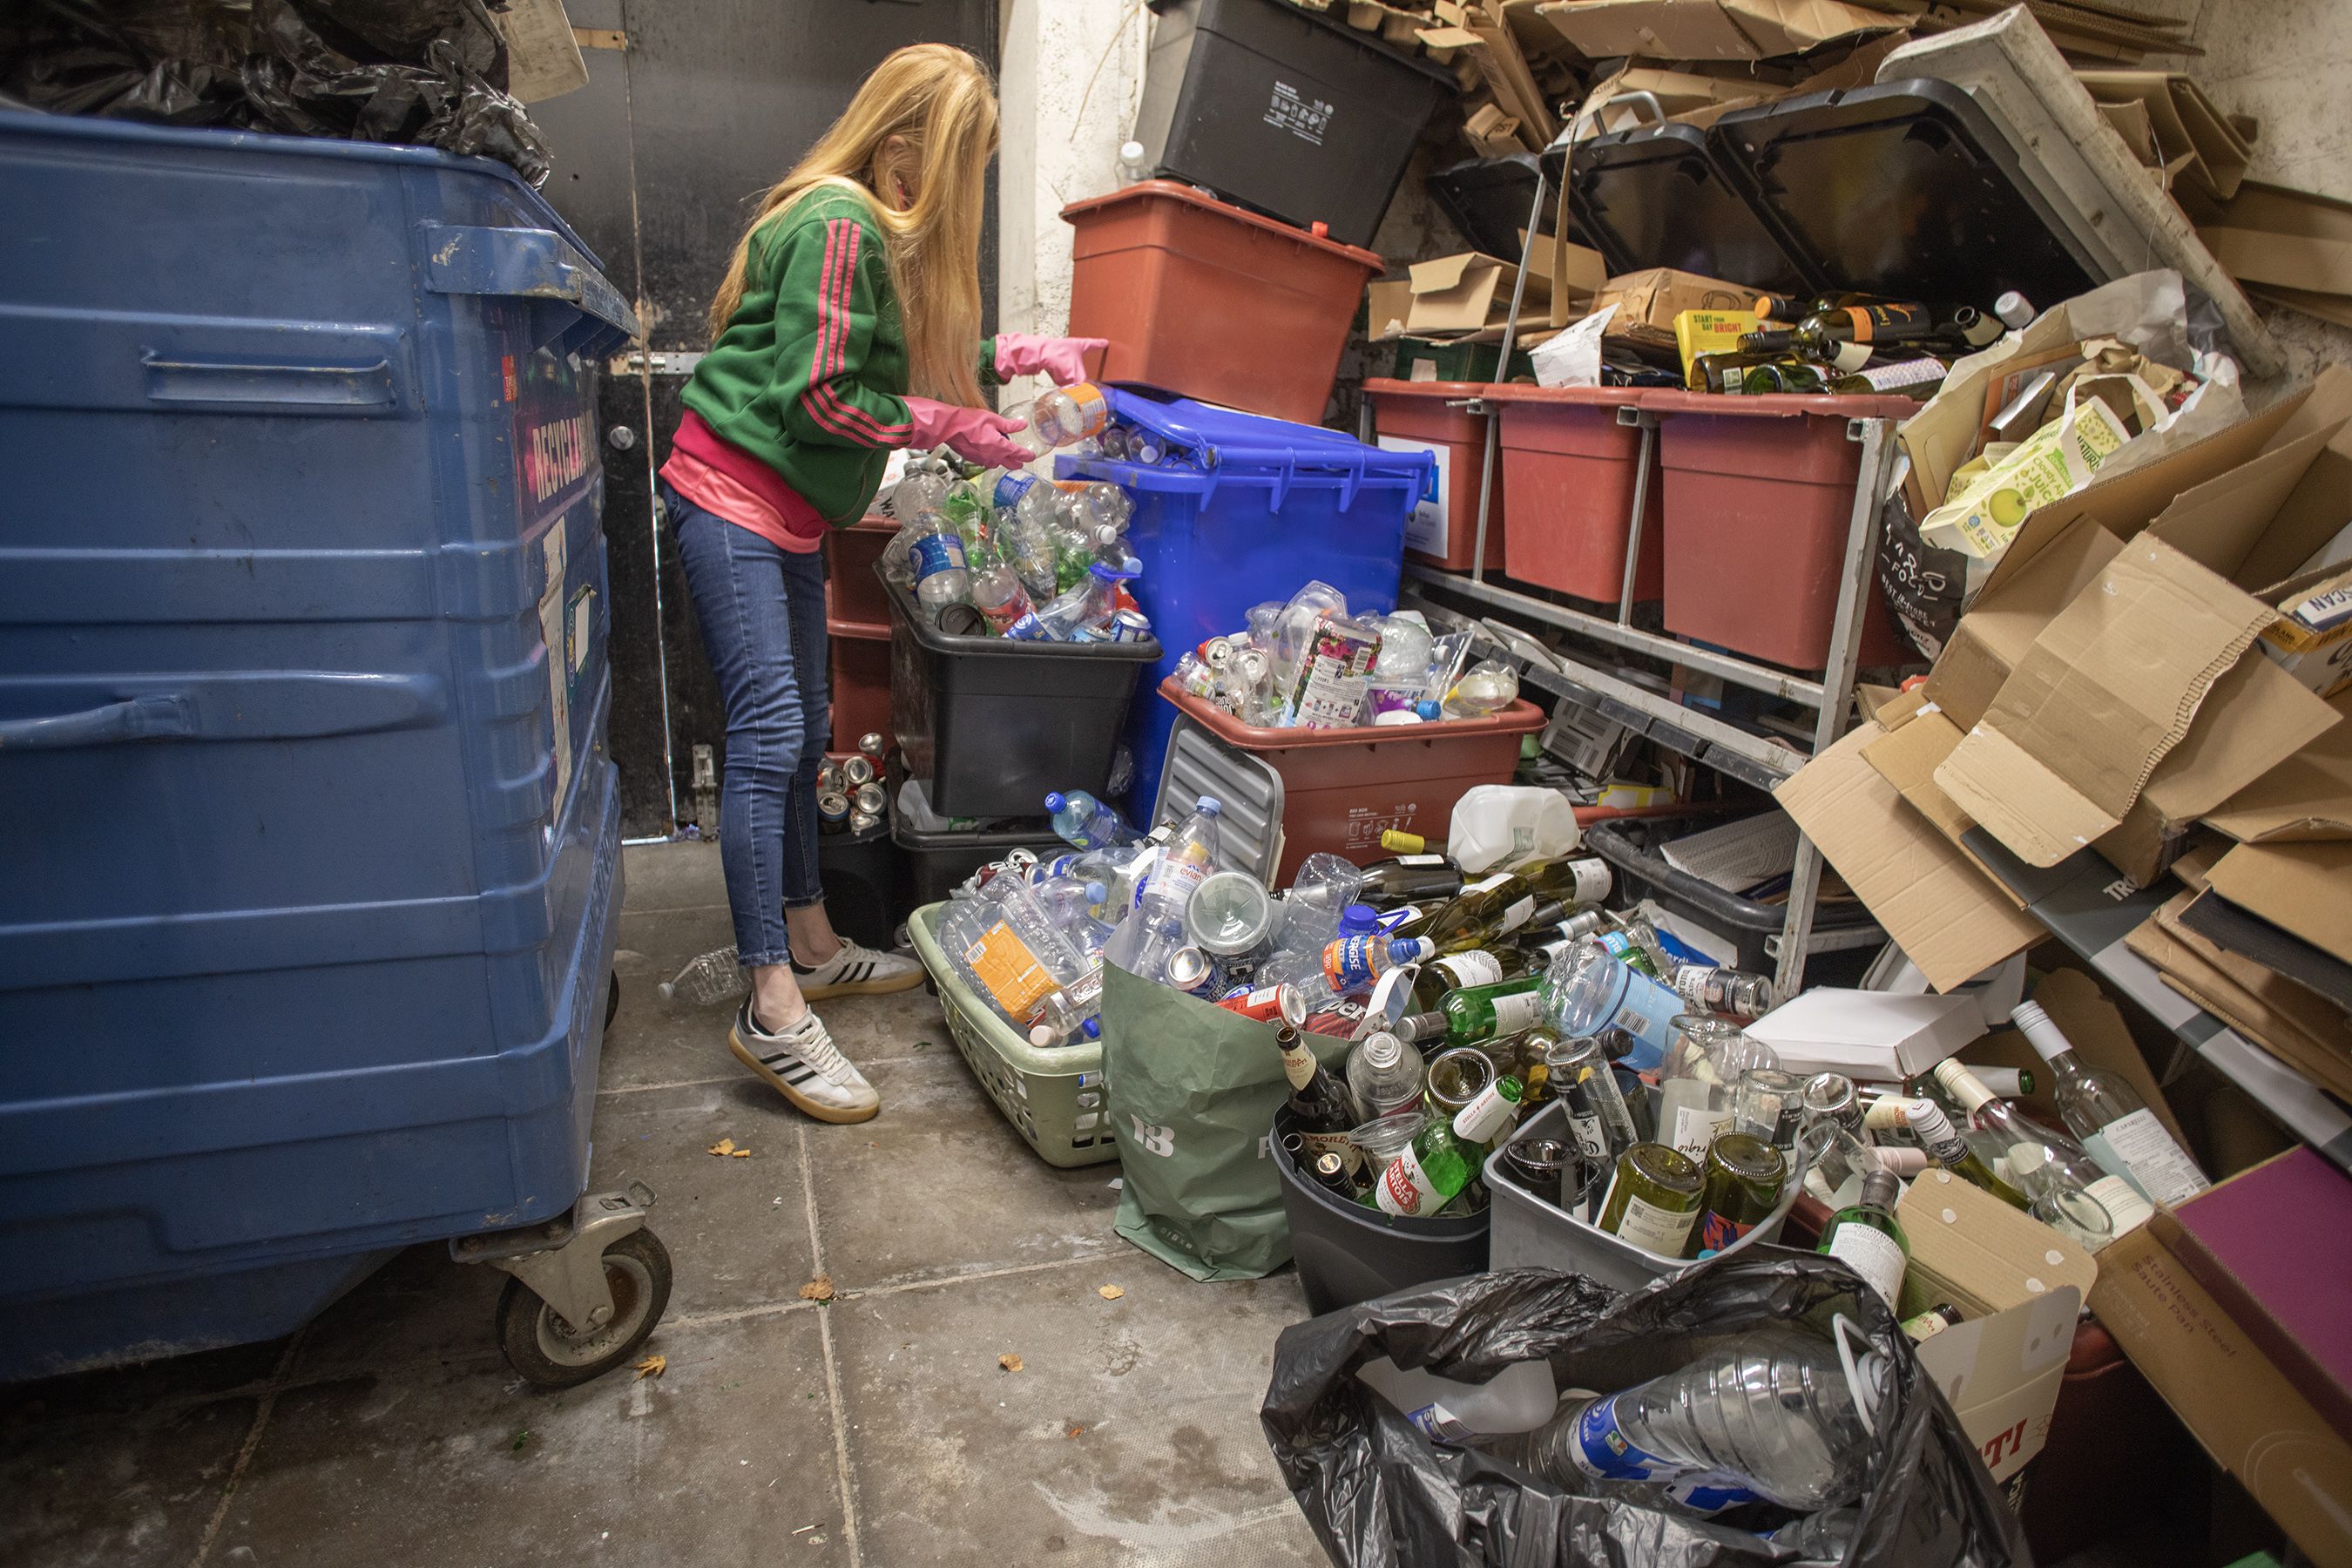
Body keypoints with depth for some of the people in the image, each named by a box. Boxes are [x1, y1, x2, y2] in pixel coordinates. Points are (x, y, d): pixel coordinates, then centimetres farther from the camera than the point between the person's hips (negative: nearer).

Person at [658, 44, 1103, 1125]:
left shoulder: (878, 228, 13)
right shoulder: (838, 224, -16)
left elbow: (917, 358, 21)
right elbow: (819, 398, -20)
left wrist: (1024, 354, 15)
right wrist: (951, 428, -12)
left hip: (791, 510, 10)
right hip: (733, 495, -10)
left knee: (802, 730, 12)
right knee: (768, 732, -15)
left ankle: (809, 944, 24)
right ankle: (772, 1011, -14)